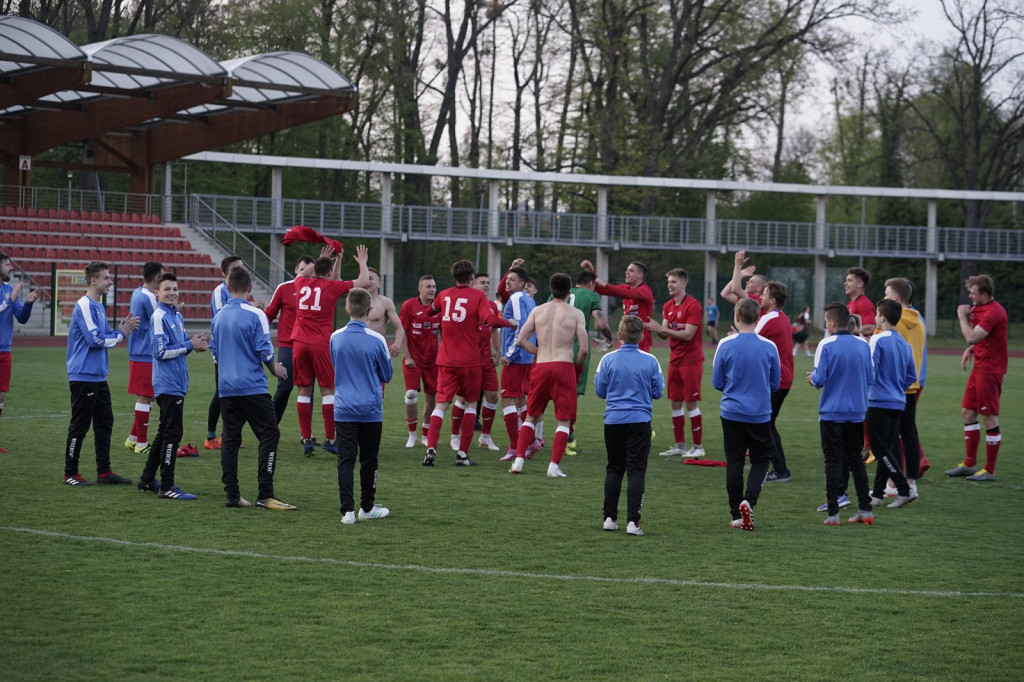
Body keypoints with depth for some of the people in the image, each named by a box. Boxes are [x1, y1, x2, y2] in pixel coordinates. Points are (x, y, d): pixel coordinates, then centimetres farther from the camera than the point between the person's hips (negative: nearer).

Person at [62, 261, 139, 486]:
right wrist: (121, 334, -8)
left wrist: (123, 328, 0)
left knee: (104, 423, 11)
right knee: (80, 425, -3)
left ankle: (104, 472, 16)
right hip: (84, 376, -10)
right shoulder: (84, 306, -15)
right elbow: (95, 340, -20)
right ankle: (70, 474, 3)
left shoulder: (98, 307, 14)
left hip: (98, 377, 10)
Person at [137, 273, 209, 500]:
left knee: (166, 432, 17)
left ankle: (148, 479, 26)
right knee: (172, 433, -9)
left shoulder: (177, 316, 14)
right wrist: (189, 345, -15)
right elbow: (161, 352, -18)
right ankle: (166, 487, -6)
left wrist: (194, 344, 1)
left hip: (176, 384, 10)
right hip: (168, 384, -10)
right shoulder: (159, 317, -13)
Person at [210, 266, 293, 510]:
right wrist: (275, 369, 7)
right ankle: (265, 495, -10)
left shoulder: (219, 315, 8)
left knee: (230, 438, 10)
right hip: (252, 386, -6)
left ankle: (232, 494, 8)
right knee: (269, 435, -2)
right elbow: (264, 350, -12)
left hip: (226, 387, 6)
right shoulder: (255, 315, -10)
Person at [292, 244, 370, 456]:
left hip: (300, 344, 4)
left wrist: (322, 260, 43)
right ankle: (329, 439, 1)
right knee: (328, 390, 3)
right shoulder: (332, 286, -2)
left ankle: (307, 440, 2)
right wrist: (362, 262, 24)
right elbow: (363, 281, 7)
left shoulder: (301, 283, 9)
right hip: (321, 344, -4)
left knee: (304, 391, 5)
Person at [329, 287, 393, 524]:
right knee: (369, 460, 11)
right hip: (370, 409, -2)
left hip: (343, 409, 2)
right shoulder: (376, 340, -11)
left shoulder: (335, 338, -2)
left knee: (346, 460, 1)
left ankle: (347, 510, -7)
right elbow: (387, 375, 3)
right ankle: (367, 507, 21)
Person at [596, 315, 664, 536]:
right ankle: (633, 520, -9)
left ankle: (610, 517, 13)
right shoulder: (650, 361, -5)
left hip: (613, 420, 1)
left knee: (614, 468, 14)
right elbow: (657, 392, 2)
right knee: (636, 470, -1)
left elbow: (600, 391, 3)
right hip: (639, 421, -1)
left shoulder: (608, 360, -4)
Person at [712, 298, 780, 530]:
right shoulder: (769, 347, -6)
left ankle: (737, 515, 12)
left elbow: (717, 382, 0)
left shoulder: (726, 345, -8)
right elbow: (775, 384, 4)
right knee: (761, 460, 13)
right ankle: (749, 500, -11)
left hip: (732, 413, 0)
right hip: (760, 415, 0)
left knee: (734, 463, 9)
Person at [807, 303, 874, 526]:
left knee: (833, 461, 1)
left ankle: (833, 513, -2)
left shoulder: (826, 345, -12)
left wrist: (812, 378, 7)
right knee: (855, 460, 15)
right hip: (857, 412, 4)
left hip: (832, 413, -4)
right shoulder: (863, 345, 2)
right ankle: (865, 510, 14)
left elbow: (819, 380, -15)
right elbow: (870, 378, 6)